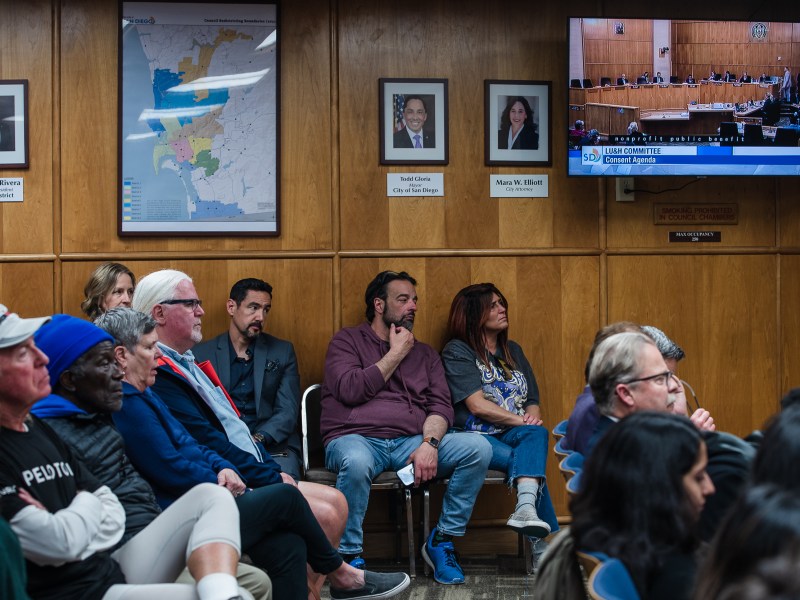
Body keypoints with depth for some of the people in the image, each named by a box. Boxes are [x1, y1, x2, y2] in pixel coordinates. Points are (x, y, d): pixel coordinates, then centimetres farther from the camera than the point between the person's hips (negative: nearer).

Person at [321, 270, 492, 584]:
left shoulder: (425, 354, 22)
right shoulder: (347, 340, 10)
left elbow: (441, 406, 9)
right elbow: (350, 390, -8)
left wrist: (429, 443, -13)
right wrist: (396, 353, 0)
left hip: (412, 442, 4)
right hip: (355, 438, -4)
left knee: (478, 448, -19)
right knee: (356, 462, -41)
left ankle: (441, 542, -6)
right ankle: (350, 556, -22)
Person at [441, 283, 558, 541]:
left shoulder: (513, 351, 22)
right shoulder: (457, 351, 2)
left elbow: (532, 401, 18)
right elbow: (478, 406, -10)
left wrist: (533, 416, -7)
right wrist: (521, 420, -12)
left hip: (512, 435, 5)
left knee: (537, 434, -32)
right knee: (531, 461, -31)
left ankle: (526, 509, -54)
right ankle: (548, 539, -32)